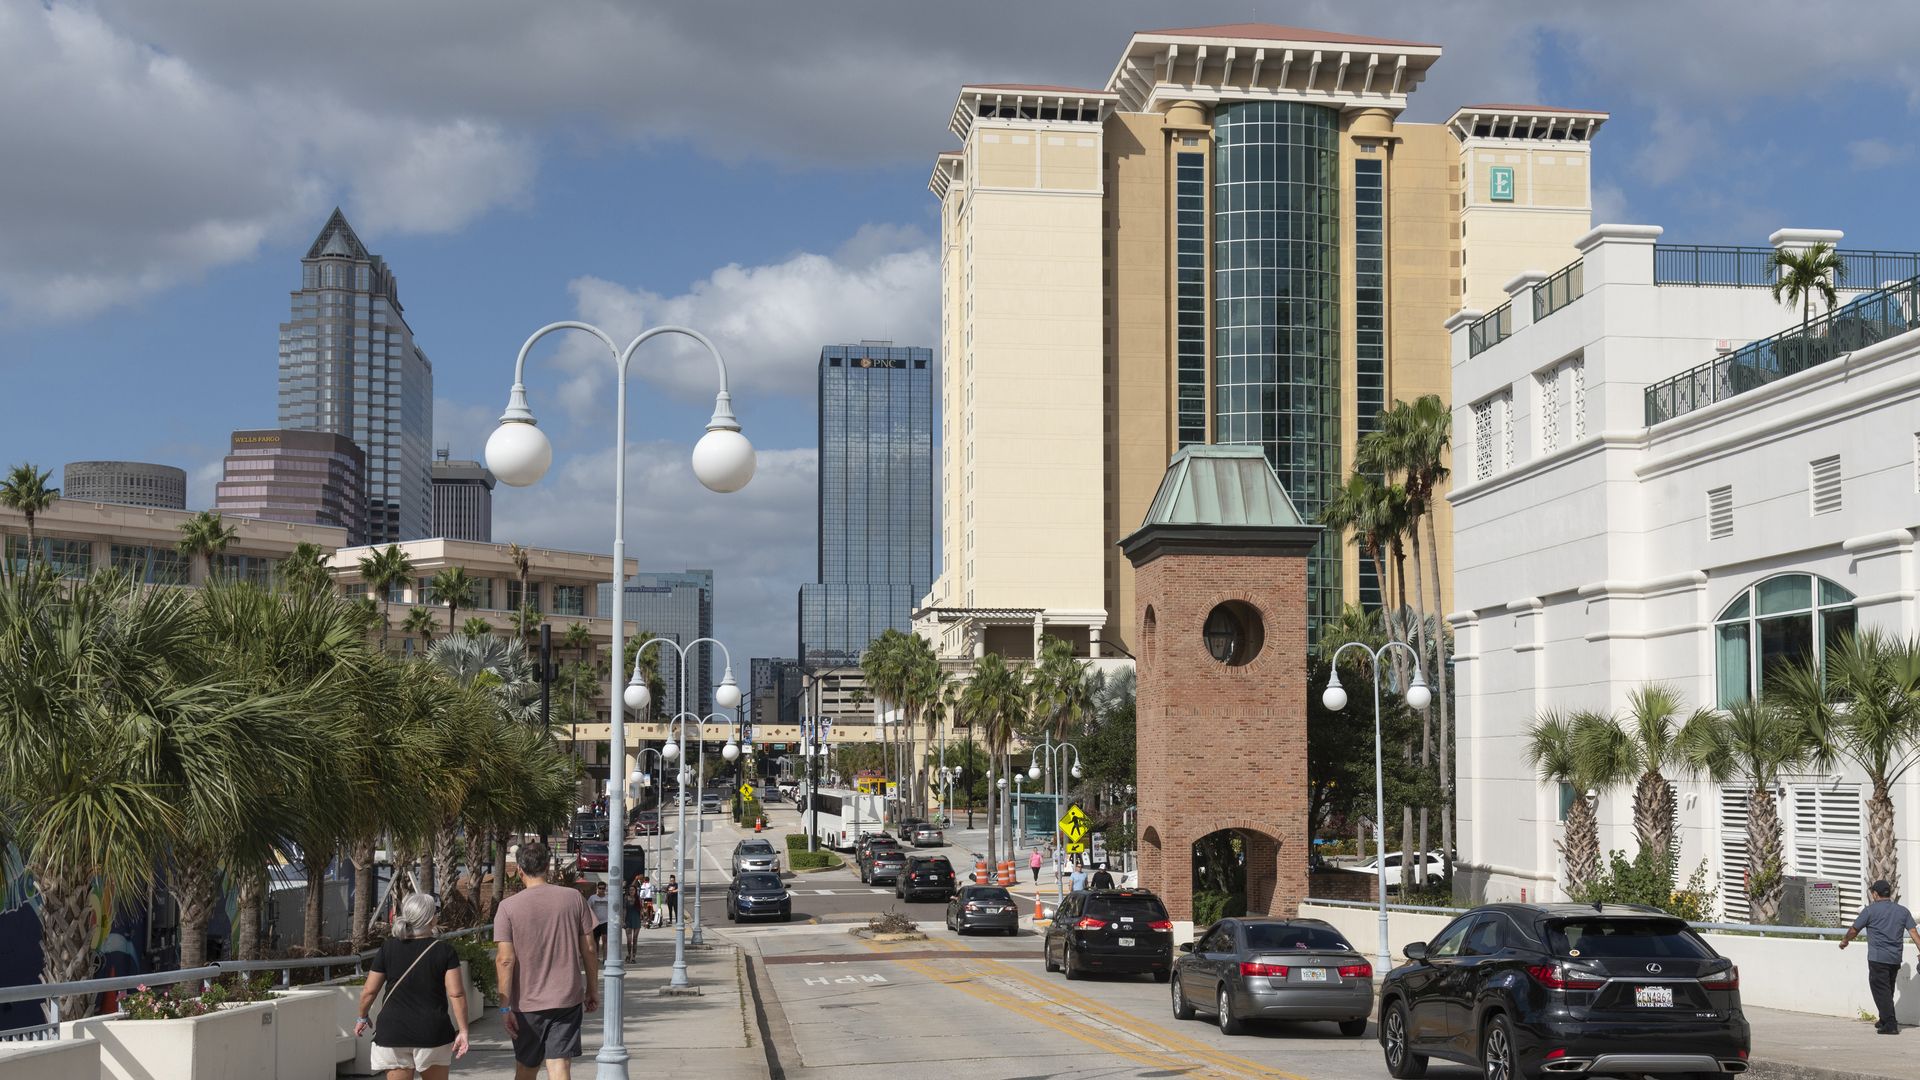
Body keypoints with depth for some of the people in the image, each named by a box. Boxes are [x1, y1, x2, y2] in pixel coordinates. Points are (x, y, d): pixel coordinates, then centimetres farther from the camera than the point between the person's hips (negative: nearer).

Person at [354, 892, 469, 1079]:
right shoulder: (444, 951, -4)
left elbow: (369, 991, 3)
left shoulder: (388, 948, 0)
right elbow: (456, 994, -9)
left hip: (393, 1032, 1)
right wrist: (463, 1031, -4)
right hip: (432, 1032, -1)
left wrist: (363, 1017, 20)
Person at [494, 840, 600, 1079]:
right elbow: (588, 949, 3)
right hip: (567, 998, 1)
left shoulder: (508, 907, -6)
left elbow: (505, 960, -10)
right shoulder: (574, 898, 0)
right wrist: (593, 990, 13)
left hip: (526, 1003, -1)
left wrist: (505, 1006, -7)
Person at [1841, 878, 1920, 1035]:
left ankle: (1890, 1025, -9)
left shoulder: (1870, 910, -5)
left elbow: (1854, 930, 1)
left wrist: (1844, 941, 20)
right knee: (1888, 990, 19)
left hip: (1878, 958, -6)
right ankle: (1884, 1020, 30)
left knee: (1881, 990, -2)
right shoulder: (1903, 911, 9)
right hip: (1895, 958, 6)